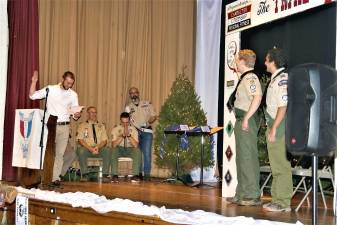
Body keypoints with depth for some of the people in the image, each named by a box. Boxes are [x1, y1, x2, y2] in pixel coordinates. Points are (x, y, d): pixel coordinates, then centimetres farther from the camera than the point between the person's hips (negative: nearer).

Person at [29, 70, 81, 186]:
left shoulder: (73, 95, 6)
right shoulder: (50, 89, 0)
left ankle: (55, 178, 5)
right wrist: (34, 81, -9)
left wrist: (77, 115, -16)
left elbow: (75, 113, 7)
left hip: (64, 126, 2)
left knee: (60, 153, 1)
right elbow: (32, 95, 0)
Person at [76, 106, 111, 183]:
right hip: (86, 148, -2)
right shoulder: (82, 125, 9)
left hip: (99, 149, 2)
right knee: (81, 150, -35)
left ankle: (105, 175, -27)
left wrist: (98, 147, -16)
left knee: (107, 150, -29)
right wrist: (90, 148, -19)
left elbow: (104, 140, 6)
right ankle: (84, 175, -25)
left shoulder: (101, 126, 16)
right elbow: (80, 140, -4)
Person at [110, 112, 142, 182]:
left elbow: (135, 145, -18)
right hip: (119, 150, 0)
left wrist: (128, 135, -29)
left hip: (130, 150, 0)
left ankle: (135, 175, -29)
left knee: (137, 151, -32)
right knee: (114, 150, -34)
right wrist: (122, 135, -27)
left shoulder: (133, 130, -4)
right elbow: (114, 145, -19)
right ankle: (114, 175, -30)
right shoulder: (115, 129, -5)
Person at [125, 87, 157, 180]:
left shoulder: (147, 104, 14)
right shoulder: (128, 107, 14)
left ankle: (147, 174, -11)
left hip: (147, 131, -1)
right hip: (134, 132, 1)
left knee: (147, 152, -12)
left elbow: (154, 116, 12)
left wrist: (149, 122, -9)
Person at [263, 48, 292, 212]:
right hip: (273, 125, 10)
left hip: (279, 126, -10)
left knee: (281, 165, -5)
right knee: (276, 165, 14)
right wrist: (270, 128, 15)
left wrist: (274, 129, -20)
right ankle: (277, 200, 22)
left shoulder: (282, 79, -14)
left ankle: (283, 203, 1)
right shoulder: (275, 78, 16)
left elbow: (283, 106, -20)